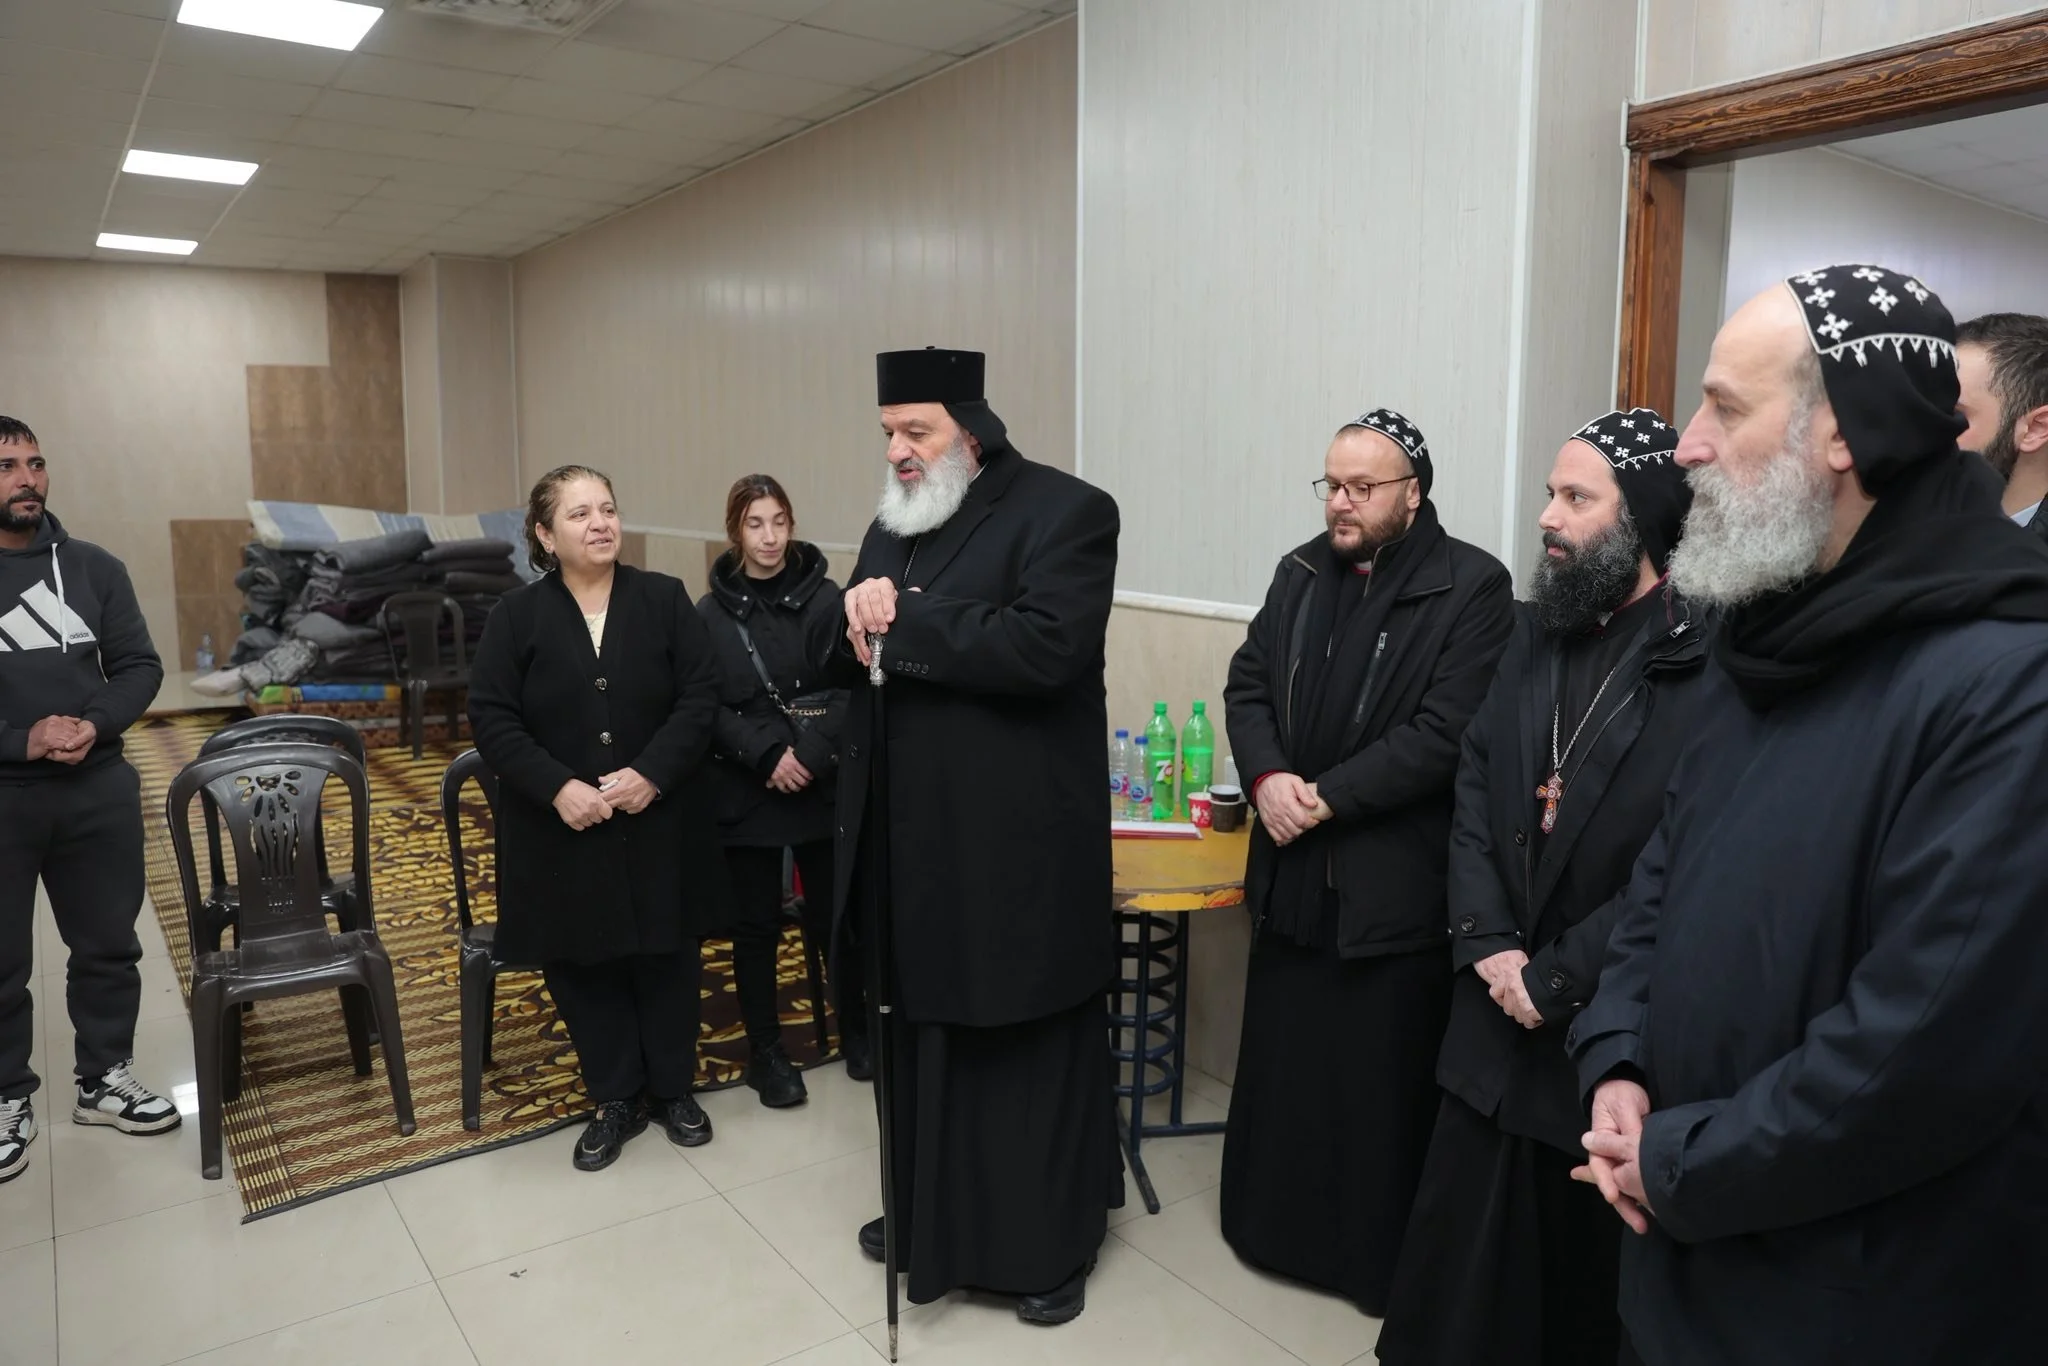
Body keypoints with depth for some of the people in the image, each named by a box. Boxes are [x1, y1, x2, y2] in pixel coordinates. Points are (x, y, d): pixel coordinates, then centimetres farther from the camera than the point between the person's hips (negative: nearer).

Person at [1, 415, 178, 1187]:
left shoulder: (94, 568, 5)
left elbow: (139, 665, 5)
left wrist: (95, 725, -14)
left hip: (98, 790, 3)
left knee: (108, 945, 12)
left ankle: (105, 1079, 28)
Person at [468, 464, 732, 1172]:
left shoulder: (665, 599, -2)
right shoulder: (516, 616, -2)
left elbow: (699, 697, -5)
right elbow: (491, 717, -6)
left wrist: (651, 774, -18)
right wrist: (558, 788, -18)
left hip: (659, 825, 0)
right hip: (561, 833, 0)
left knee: (665, 957, 11)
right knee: (581, 965, 9)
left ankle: (674, 1088, 31)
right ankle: (616, 1100, 27)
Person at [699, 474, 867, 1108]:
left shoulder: (824, 599, -3)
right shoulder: (710, 613, 0)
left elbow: (846, 690, -7)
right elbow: (708, 707, -4)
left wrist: (808, 755, -19)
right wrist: (767, 755, -16)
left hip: (822, 788, -1)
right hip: (743, 793, 1)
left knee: (834, 918, 8)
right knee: (755, 927, 9)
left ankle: (856, 1031, 29)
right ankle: (766, 1051, 25)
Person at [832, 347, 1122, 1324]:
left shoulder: (1064, 511, -11)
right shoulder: (894, 523, 14)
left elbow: (1045, 646, -25)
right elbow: (841, 658, 15)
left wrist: (902, 624, -19)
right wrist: (853, 613, -9)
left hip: (1014, 843, -7)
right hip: (910, 837, 7)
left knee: (1029, 1047, 7)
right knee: (918, 1033, 17)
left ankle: (1051, 1242, 27)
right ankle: (929, 1214, 38)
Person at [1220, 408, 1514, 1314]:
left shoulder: (1472, 588, -10)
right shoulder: (1301, 573, 9)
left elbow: (1445, 734, -18)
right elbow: (1247, 685, 7)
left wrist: (1327, 797, -18)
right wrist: (1268, 779, -11)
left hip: (1395, 883, -5)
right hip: (1293, 870, 6)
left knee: (1381, 1083, 8)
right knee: (1284, 1063, 18)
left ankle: (1384, 1259, 28)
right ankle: (1278, 1226, 37)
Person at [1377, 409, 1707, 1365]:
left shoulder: (1707, 659, -15)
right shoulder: (1537, 628, 7)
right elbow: (1475, 785, 6)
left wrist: (1553, 980, -12)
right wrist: (1489, 946, -5)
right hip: (1498, 1011, 6)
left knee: (1593, 1283, 15)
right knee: (1463, 1269, 17)